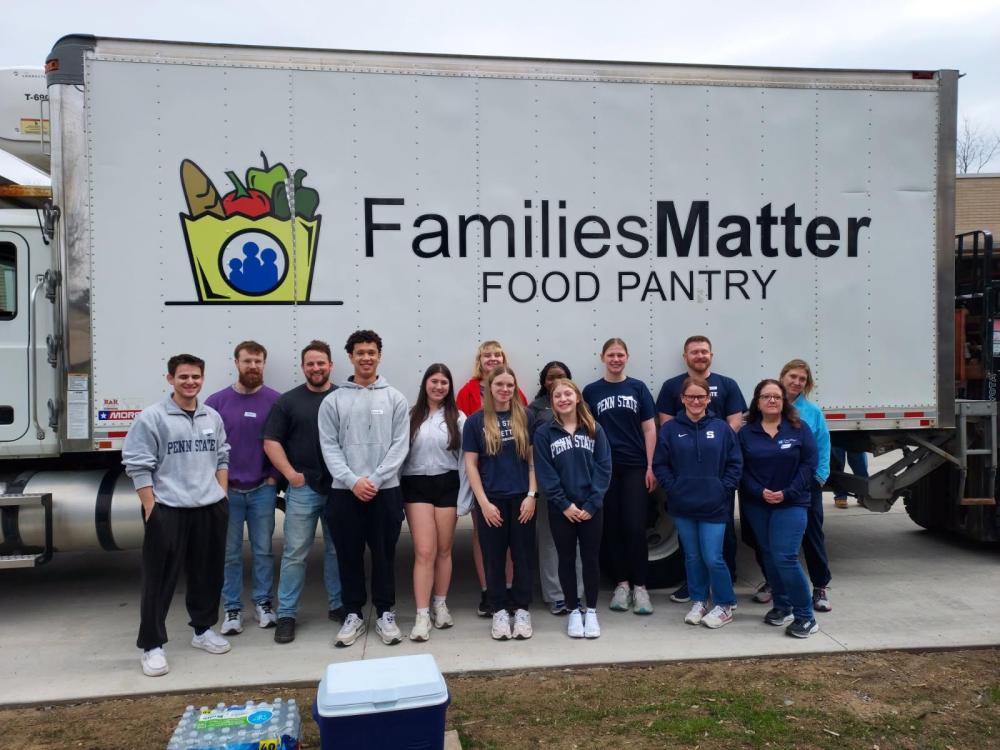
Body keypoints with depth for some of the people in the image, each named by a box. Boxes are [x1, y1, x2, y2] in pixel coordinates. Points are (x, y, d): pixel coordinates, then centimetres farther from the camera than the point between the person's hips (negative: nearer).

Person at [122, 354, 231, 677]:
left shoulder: (213, 417, 9)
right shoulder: (152, 417, -8)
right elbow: (137, 465, -9)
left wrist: (222, 495, 10)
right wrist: (151, 508, -12)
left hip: (210, 508, 6)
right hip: (168, 510, -5)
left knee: (208, 573, 15)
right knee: (160, 579, 0)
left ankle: (203, 629, 32)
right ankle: (152, 645, 9)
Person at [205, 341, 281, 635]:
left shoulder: (275, 400, -2)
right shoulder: (217, 401, 0)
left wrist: (274, 477, -4)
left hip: (263, 489, 0)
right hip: (226, 490, 0)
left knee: (263, 550, 9)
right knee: (230, 553, 7)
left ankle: (263, 603, 22)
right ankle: (232, 609, 17)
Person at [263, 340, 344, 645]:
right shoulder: (288, 401, 3)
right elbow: (271, 442, 1)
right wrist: (290, 474, -8)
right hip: (302, 488, -1)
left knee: (338, 549, 11)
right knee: (295, 553, 1)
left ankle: (338, 605, 24)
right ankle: (286, 615, 9)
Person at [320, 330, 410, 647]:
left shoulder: (395, 398, 4)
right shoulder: (333, 401, 4)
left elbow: (400, 445, -2)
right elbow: (329, 446, -1)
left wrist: (375, 480, -12)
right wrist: (352, 481, -13)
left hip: (386, 490, 0)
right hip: (344, 491, 1)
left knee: (384, 554, 5)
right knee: (349, 555, 7)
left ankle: (385, 614, 18)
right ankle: (353, 614, 19)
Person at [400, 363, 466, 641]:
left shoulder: (457, 418, 1)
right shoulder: (412, 416, 3)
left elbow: (464, 459, 2)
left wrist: (465, 498, -2)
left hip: (447, 485, 1)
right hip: (416, 486, 0)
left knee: (444, 550, 9)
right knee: (424, 552, -6)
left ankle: (440, 605, 26)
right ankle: (422, 615, -1)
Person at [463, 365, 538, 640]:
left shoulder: (525, 417, 3)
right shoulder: (475, 421, 0)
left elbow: (533, 458, 4)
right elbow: (471, 464, -1)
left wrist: (531, 495, -5)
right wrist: (483, 502, -7)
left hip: (521, 498, 1)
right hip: (491, 500, -1)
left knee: (523, 555, 6)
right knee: (494, 557, 6)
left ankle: (522, 610, 18)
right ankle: (499, 611, 18)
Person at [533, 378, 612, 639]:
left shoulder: (594, 430, 2)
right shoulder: (543, 433, -2)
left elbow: (604, 468, -3)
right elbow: (544, 473, -6)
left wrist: (592, 503, -11)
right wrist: (564, 504, -12)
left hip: (591, 507, 1)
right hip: (560, 508, -1)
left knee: (591, 558, 7)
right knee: (567, 559, 8)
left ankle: (591, 611, 19)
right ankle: (574, 611, 20)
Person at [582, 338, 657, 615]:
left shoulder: (638, 388, 6)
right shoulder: (591, 391, 6)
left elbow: (649, 429, 4)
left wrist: (651, 467, -2)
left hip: (635, 467, -1)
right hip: (604, 468, 1)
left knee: (635, 527, -5)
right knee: (611, 527, 4)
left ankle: (639, 585, 5)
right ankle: (621, 583, 16)